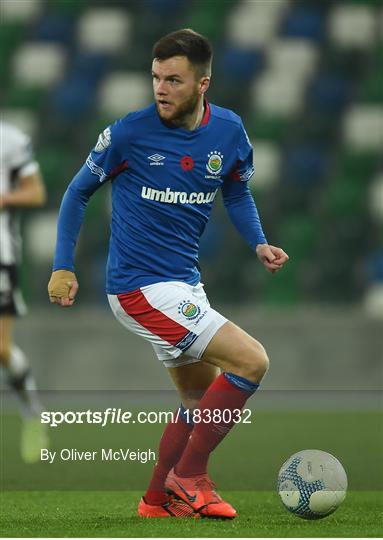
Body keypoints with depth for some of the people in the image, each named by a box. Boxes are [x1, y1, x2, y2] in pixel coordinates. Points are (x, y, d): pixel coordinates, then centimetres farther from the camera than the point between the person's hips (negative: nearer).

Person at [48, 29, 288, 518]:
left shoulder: (229, 130, -1)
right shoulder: (129, 133, -15)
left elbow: (237, 192, 17)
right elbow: (79, 191, -2)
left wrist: (259, 243, -1)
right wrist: (62, 267, -5)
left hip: (184, 284, 7)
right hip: (142, 287, -7)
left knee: (201, 397, 17)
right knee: (251, 362, -15)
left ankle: (158, 500, 31)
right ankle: (188, 477, -5)